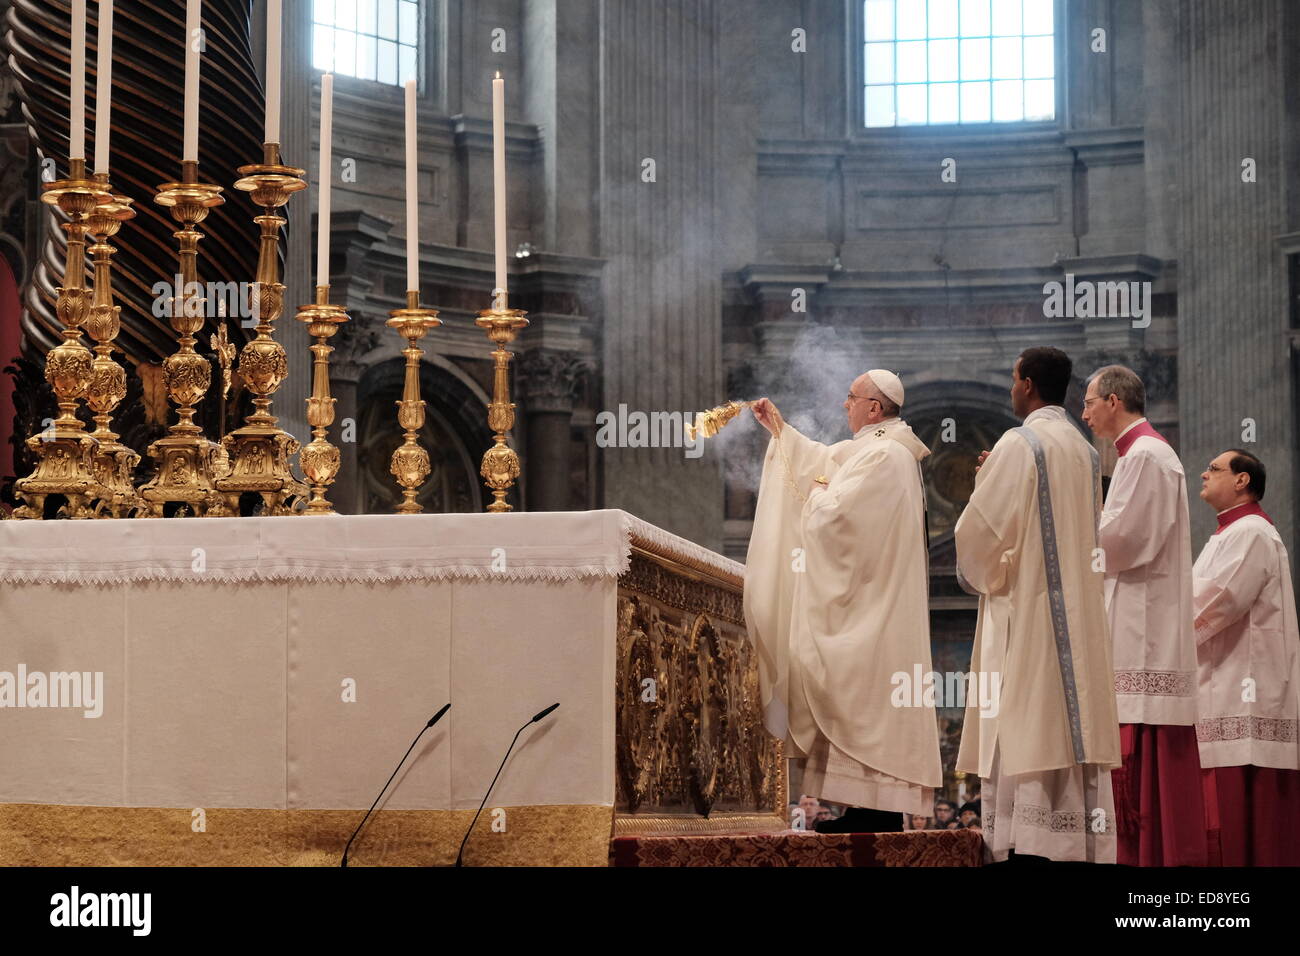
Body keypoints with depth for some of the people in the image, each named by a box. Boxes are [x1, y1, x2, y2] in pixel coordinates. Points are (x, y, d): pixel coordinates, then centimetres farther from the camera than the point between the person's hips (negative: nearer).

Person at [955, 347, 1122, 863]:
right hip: (1079, 610, 8)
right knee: (1073, 725, 6)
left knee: (1023, 733, -8)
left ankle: (1023, 846, -11)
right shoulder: (1084, 451, 13)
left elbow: (981, 530, -13)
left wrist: (975, 574, 8)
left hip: (1024, 610, -7)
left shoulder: (1019, 444, -10)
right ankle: (1083, 844, 6)